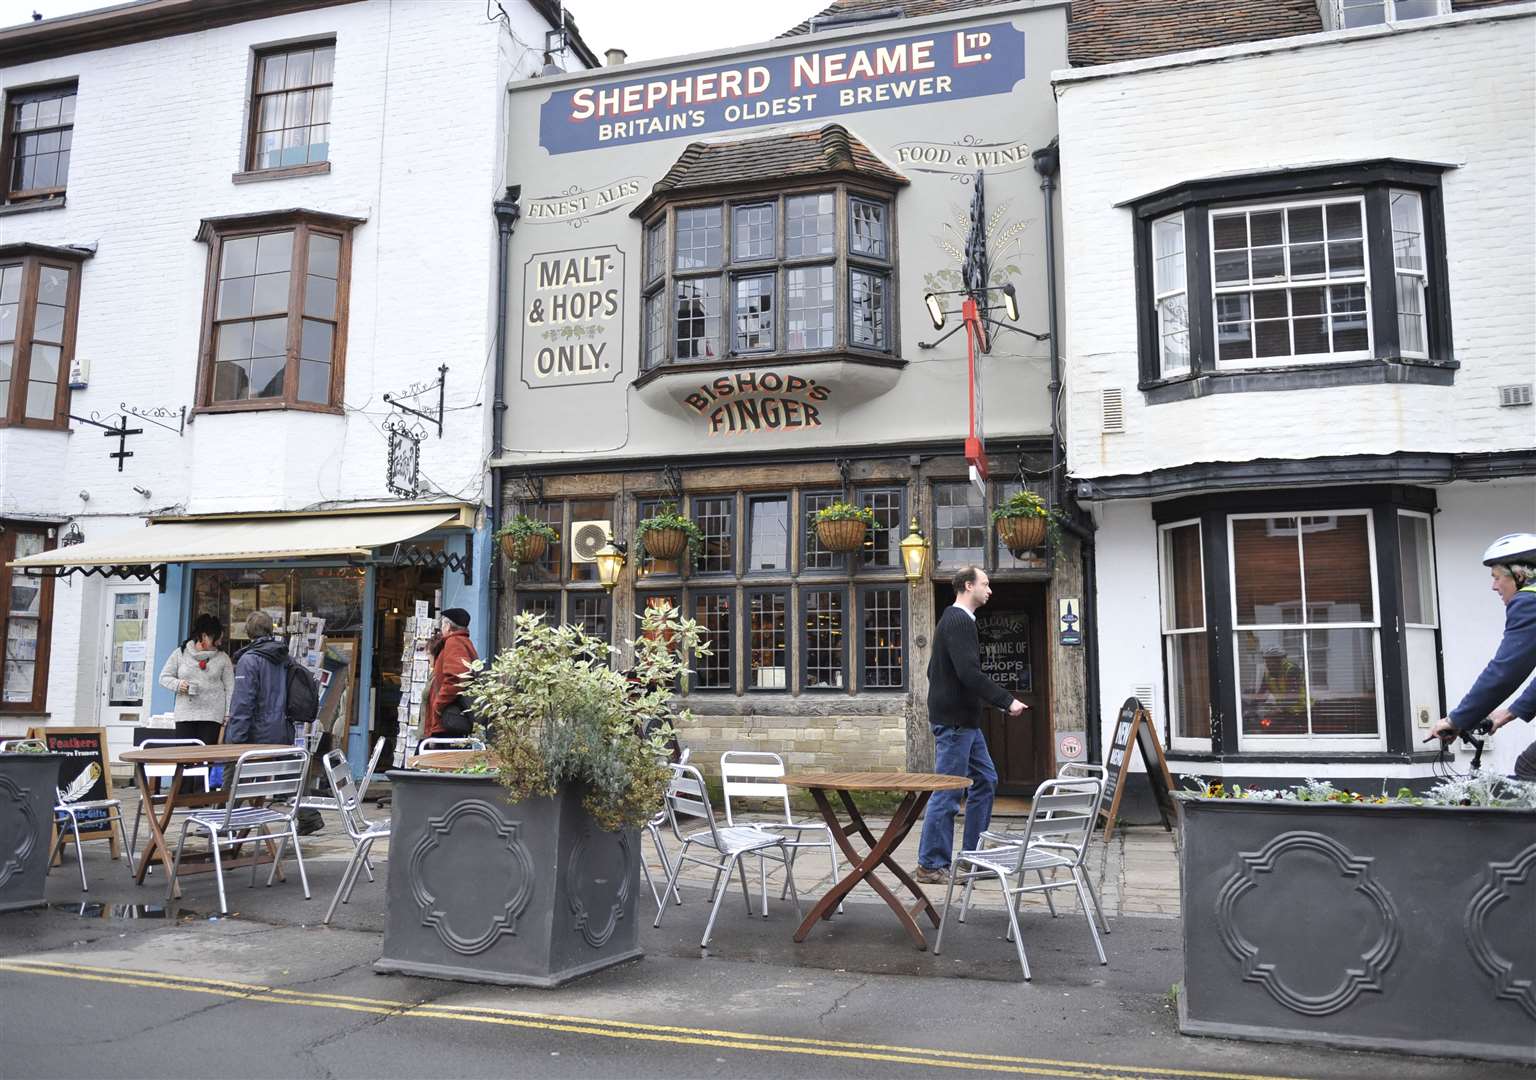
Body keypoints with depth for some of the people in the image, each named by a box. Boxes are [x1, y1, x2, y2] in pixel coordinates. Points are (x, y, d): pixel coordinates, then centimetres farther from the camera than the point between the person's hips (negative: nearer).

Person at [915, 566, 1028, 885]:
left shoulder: (954, 620, 17)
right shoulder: (959, 622, -16)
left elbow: (934, 669, 24)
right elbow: (970, 673, -26)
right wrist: (1007, 701, -20)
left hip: (964, 720, 11)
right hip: (954, 721, -11)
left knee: (985, 780, 14)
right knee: (948, 792, -5)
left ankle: (972, 856, 19)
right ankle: (930, 865, 3)